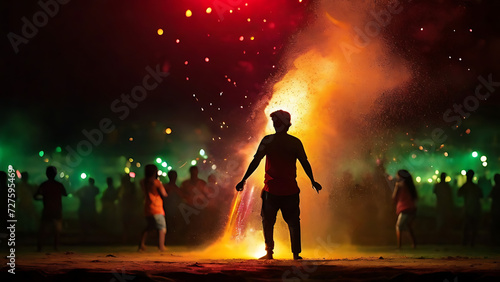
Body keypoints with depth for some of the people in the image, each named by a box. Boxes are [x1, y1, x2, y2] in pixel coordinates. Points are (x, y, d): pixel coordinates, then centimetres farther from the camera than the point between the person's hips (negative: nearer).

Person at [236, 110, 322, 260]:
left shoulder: (268, 140, -4)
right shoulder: (295, 142, 1)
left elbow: (255, 161, -6)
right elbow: (305, 163, 5)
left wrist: (244, 180, -1)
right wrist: (312, 181, 18)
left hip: (272, 188, -2)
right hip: (291, 189, 2)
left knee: (268, 221, 10)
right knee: (293, 221, 11)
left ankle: (269, 252, 6)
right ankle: (296, 253, 9)